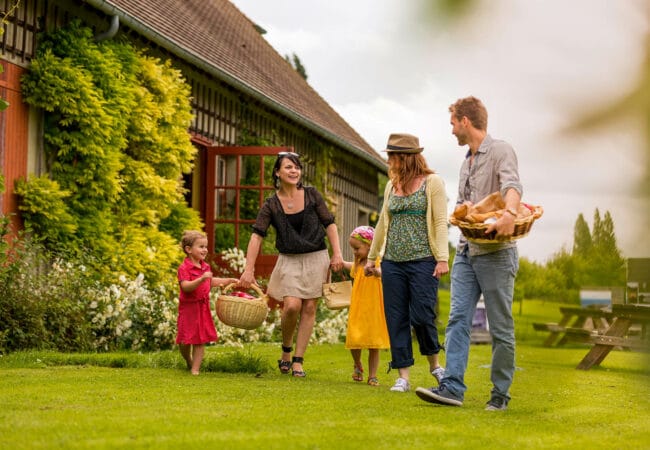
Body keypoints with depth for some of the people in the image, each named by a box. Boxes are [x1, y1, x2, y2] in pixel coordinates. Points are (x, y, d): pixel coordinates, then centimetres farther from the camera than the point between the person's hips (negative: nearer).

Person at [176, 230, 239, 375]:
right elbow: (186, 286, -29)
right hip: (188, 308, -6)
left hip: (203, 307, 6)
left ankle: (195, 369, 7)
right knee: (185, 341, 2)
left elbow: (211, 282, 26)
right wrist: (202, 279, -39)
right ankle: (188, 361, 31)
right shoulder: (184, 268, -15)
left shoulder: (205, 267, 8)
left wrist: (229, 281, 21)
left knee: (200, 341, 3)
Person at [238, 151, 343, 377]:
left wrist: (337, 253, -5)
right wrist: (249, 269, -18)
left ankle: (298, 360, 8)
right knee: (292, 306, -15)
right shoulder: (271, 205, -4)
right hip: (289, 261, -1)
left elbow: (329, 224, 4)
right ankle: (286, 349, 11)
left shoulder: (312, 195, -1)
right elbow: (257, 235, -10)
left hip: (316, 258, 1)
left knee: (309, 308, 0)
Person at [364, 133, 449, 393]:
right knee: (396, 319, 2)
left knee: (422, 316, -7)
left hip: (422, 261, -5)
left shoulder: (432, 183, -2)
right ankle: (403, 376, 7)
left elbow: (440, 222, -7)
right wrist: (371, 258, 22)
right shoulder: (391, 186, 14)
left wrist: (442, 258, -15)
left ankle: (434, 363, 18)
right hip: (392, 262, 5)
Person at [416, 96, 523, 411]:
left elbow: (512, 185, -25)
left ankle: (500, 393, 9)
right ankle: (452, 387, -8)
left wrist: (510, 214, -45)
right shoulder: (467, 161, 20)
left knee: (501, 327, 0)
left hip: (496, 253, -7)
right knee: (458, 319, -4)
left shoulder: (500, 151, -6)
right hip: (466, 251, 8)